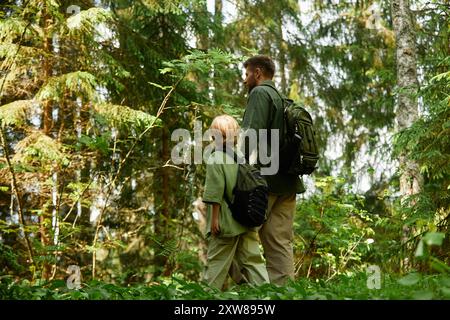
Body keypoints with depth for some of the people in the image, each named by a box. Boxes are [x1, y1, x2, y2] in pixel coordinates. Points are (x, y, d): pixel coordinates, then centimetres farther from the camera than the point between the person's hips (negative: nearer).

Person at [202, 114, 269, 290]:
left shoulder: (215, 159, -11)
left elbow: (216, 193, -14)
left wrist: (215, 218, -9)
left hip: (226, 222, -5)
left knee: (217, 260, 3)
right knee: (252, 257, 9)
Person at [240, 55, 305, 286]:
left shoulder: (260, 93, -2)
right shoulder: (282, 100, 23)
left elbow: (250, 134, -15)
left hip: (265, 179, -8)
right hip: (288, 181, 8)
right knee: (281, 242, 4)